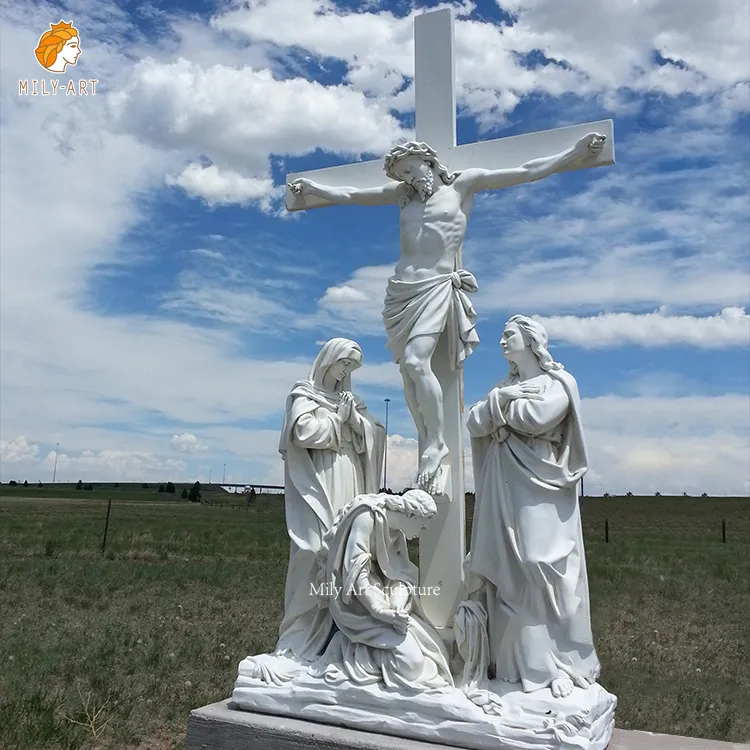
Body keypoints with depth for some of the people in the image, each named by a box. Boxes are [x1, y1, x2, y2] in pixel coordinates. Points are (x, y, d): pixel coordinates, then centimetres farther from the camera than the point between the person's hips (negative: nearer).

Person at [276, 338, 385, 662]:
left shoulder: (351, 400, 19)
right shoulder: (304, 396, 4)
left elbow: (377, 435, 11)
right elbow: (304, 432, -14)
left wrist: (355, 419, -5)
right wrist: (338, 419, -3)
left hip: (349, 488, 6)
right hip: (318, 486, -5)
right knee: (316, 553, -10)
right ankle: (301, 639, -3)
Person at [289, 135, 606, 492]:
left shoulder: (464, 183, 8)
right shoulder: (403, 193, 19)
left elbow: (528, 171, 7)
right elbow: (351, 195, 28)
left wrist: (577, 151, 6)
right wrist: (312, 187, 32)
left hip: (437, 286, -5)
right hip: (401, 288, 5)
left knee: (416, 361, -22)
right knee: (407, 370, -3)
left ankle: (437, 443, -10)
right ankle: (427, 446, 3)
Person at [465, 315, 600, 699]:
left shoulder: (559, 382, 1)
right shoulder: (503, 385, 19)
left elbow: (536, 418, -17)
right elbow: (475, 423, 7)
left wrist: (501, 404, -1)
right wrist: (502, 398, -7)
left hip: (540, 492, -5)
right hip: (502, 492, 6)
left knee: (542, 571, -9)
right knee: (503, 572, 4)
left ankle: (559, 663, 0)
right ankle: (510, 659, 13)